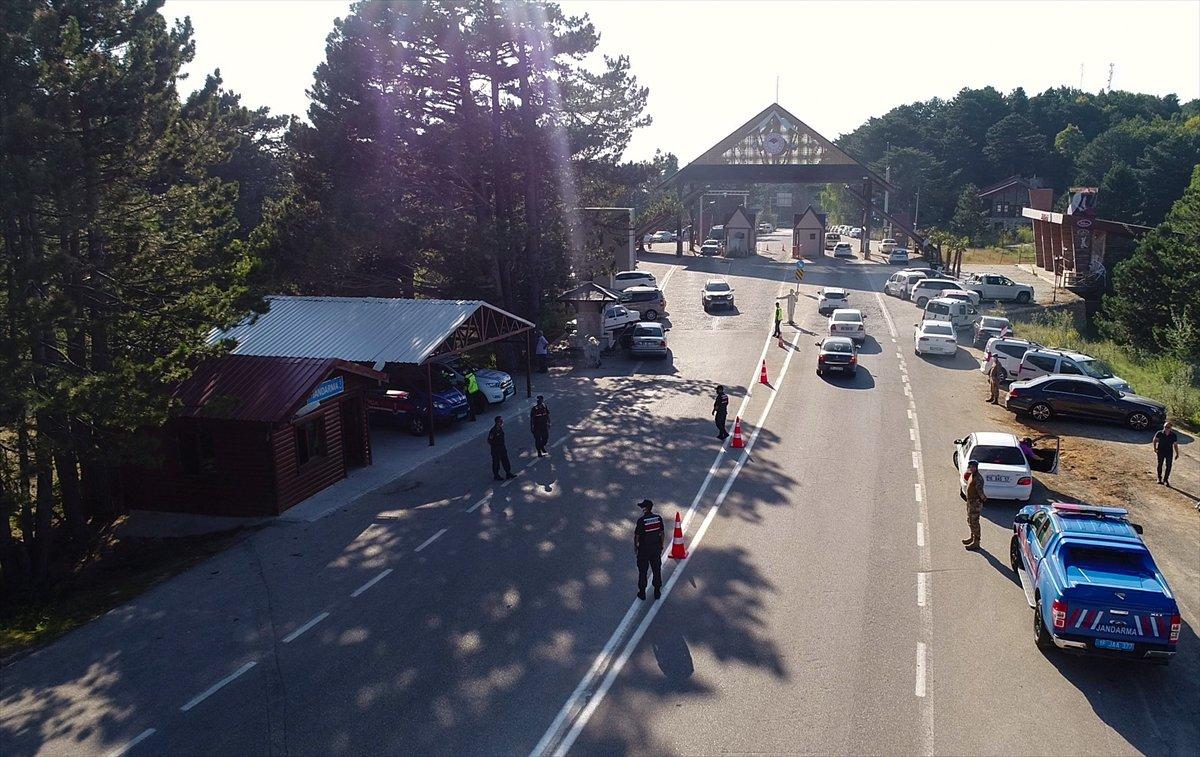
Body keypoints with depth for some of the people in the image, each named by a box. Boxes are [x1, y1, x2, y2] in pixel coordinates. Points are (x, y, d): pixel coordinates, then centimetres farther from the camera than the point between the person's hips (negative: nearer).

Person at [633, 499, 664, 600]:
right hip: (656, 548, 4)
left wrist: (635, 547, 3)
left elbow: (636, 536, -13)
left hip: (643, 549, -4)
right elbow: (662, 534, 1)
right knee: (657, 570, 16)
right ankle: (657, 592, 25)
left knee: (642, 571, 11)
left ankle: (642, 593, 19)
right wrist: (661, 546, 14)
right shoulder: (658, 518, -7)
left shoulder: (641, 520, -20)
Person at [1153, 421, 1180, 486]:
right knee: (1160, 465, 11)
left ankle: (1166, 480, 13)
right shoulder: (1159, 433, -10)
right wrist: (1155, 448, -4)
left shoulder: (1174, 435, -9)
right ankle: (1159, 478, 28)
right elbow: (1155, 440, 4)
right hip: (1161, 452, 0)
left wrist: (1177, 454, 1)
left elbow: (1175, 445, 1)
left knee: (1168, 466, -1)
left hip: (1169, 453, 0)